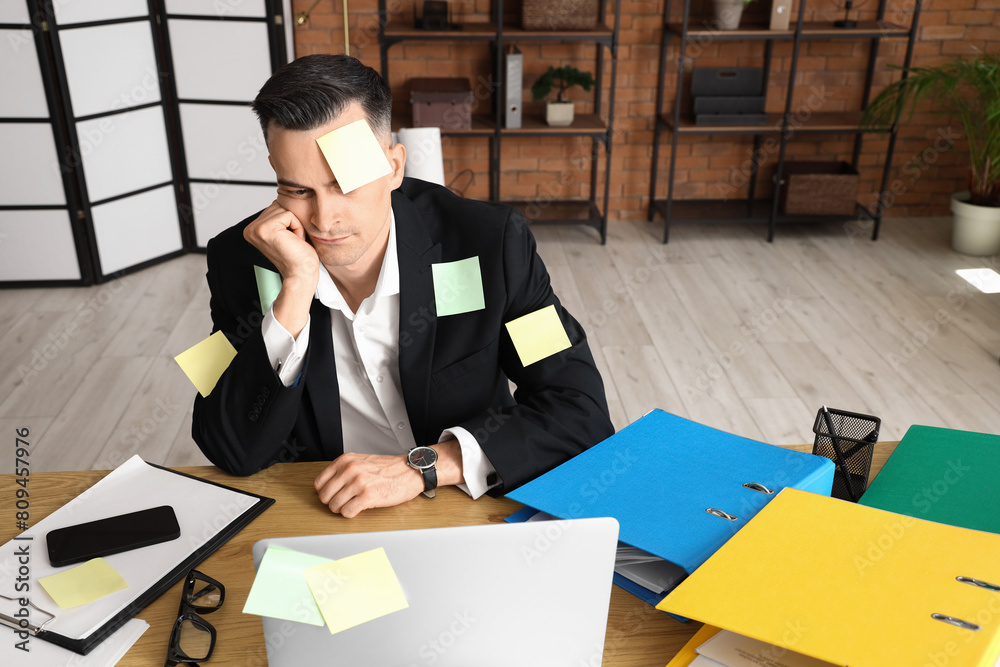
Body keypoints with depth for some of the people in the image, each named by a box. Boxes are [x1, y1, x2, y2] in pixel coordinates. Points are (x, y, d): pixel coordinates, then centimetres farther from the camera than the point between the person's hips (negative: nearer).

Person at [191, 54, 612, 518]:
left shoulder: (490, 243, -12)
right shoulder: (240, 260, -7)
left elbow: (582, 408, -13)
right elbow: (234, 454, -13)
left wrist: (423, 466, -23)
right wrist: (297, 289, -24)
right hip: (319, 520, 1)